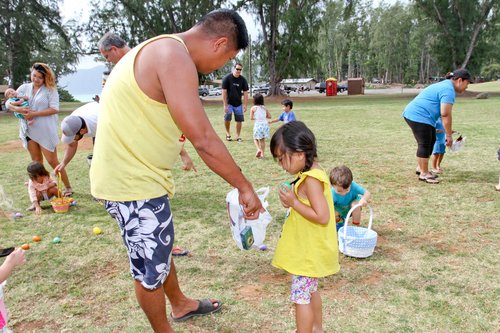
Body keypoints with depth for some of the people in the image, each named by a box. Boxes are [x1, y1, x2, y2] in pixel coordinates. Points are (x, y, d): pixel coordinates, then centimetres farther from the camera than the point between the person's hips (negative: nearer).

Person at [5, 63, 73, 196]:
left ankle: (68, 187, 10)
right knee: (36, 161, 12)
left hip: (45, 131, -5)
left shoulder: (50, 89, -5)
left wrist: (34, 114, -17)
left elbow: (54, 109, -15)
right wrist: (17, 109, -14)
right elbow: (8, 103, 8)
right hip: (29, 130, 5)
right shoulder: (24, 88, 9)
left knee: (52, 161, -2)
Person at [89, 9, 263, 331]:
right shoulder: (175, 57, -21)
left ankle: (181, 304, 49)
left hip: (130, 174, 10)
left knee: (159, 247, 26)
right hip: (134, 183, -10)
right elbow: (205, 140, -25)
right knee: (151, 265, 10)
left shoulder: (160, 50, 12)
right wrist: (246, 188, -17)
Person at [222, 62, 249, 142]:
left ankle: (238, 136, 13)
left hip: (238, 104, 3)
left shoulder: (243, 80, 1)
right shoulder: (227, 78, -8)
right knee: (227, 118, -16)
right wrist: (225, 105, -14)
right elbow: (224, 92, -10)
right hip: (229, 103, -3)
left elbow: (245, 93, 2)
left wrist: (245, 105, -4)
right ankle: (228, 133, 8)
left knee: (239, 120, -1)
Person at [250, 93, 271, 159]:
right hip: (265, 124, 3)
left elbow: (251, 118, -5)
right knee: (262, 140, 13)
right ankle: (262, 153, 13)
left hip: (258, 124, -3)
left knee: (255, 139, 13)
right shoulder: (264, 108, 10)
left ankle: (259, 149, -11)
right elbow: (269, 116, 7)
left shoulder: (253, 108, 0)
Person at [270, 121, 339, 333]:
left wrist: (294, 202, -23)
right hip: (308, 249, 10)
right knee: (310, 290, 25)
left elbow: (322, 216, -28)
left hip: (309, 251, -10)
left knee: (300, 296, 2)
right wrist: (293, 200, -2)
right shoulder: (309, 175, 4)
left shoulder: (311, 180, -25)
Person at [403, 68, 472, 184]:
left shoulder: (446, 85, 19)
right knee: (425, 144, -6)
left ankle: (421, 168, 23)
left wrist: (448, 130, 20)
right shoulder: (449, 90, -15)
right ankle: (424, 173, 2)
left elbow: (443, 113, 23)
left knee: (430, 141, 15)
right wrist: (449, 135, -14)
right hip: (419, 117, -11)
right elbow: (445, 114, -19)